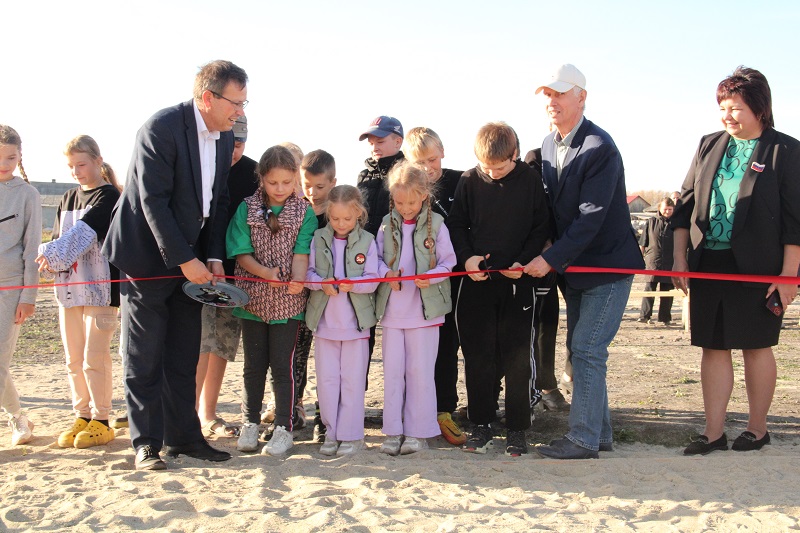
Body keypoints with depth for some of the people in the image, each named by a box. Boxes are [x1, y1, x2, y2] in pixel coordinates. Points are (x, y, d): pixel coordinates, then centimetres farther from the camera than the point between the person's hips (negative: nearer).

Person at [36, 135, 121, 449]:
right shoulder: (68, 199, 16)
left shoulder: (108, 196, -5)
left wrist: (55, 255, -28)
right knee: (74, 360, 9)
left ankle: (101, 421, 4)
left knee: (94, 358, -5)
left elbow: (84, 231, -18)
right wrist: (50, 259, -9)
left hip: (99, 288, -6)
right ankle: (82, 417, 19)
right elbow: (58, 237, 12)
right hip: (69, 287, 7)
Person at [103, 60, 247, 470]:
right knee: (145, 359, 1)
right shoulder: (162, 128, -17)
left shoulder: (224, 137, 5)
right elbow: (153, 201, -20)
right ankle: (146, 443, 11)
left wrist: (213, 257, -1)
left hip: (191, 260, 7)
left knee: (183, 357, 10)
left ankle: (183, 436, 19)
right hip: (149, 256, -6)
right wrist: (185, 260, -19)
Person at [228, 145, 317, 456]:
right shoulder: (247, 209, 1)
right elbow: (241, 253, -2)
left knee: (283, 365, 0)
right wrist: (266, 273, -18)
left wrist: (298, 280, -28)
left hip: (288, 301, -2)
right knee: (254, 364, 10)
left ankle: (284, 429, 10)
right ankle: (250, 424, 22)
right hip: (254, 298, 2)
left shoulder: (304, 212, -1)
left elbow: (301, 253, -9)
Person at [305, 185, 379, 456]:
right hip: (324, 319, 2)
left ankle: (351, 435, 14)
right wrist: (323, 283, -18)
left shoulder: (367, 241, -2)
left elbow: (372, 280, -5)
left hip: (355, 321, -2)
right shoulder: (319, 238, 3)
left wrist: (352, 283, -23)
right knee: (326, 378, 6)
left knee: (352, 380, 3)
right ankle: (332, 433, 18)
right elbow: (308, 272, 2)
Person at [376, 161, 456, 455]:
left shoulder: (436, 224, -3)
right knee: (392, 370, 6)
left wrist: (430, 276, -18)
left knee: (420, 371, 2)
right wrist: (387, 273, -11)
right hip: (392, 308, 3)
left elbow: (448, 262, 0)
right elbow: (377, 258, 10)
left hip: (425, 309, -2)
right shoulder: (387, 224, 4)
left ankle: (417, 431, 13)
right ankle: (393, 431, 15)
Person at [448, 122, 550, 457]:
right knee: (477, 356, 6)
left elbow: (542, 228, 2)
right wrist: (466, 256, -9)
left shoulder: (530, 181, -2)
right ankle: (481, 425, 18)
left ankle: (517, 429, 13)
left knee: (518, 357, 2)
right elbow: (456, 224, 7)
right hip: (477, 280, 1)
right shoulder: (470, 181, 0)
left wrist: (524, 261, -11)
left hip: (517, 281, -1)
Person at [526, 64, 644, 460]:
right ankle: (599, 432, 24)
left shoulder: (599, 148, -19)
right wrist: (542, 257, 1)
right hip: (573, 266, 9)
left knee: (587, 350, -8)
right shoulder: (548, 146, 6)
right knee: (580, 350, 13)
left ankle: (583, 439, 0)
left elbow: (591, 216, -24)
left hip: (608, 264, -8)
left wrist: (551, 259, -23)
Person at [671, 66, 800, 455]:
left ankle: (756, 430, 22)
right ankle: (713, 433, 12)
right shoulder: (709, 146, 9)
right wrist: (680, 258, 7)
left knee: (756, 346, 7)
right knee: (714, 347, 6)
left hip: (757, 269, -4)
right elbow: (685, 204, 12)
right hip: (708, 265, 4)